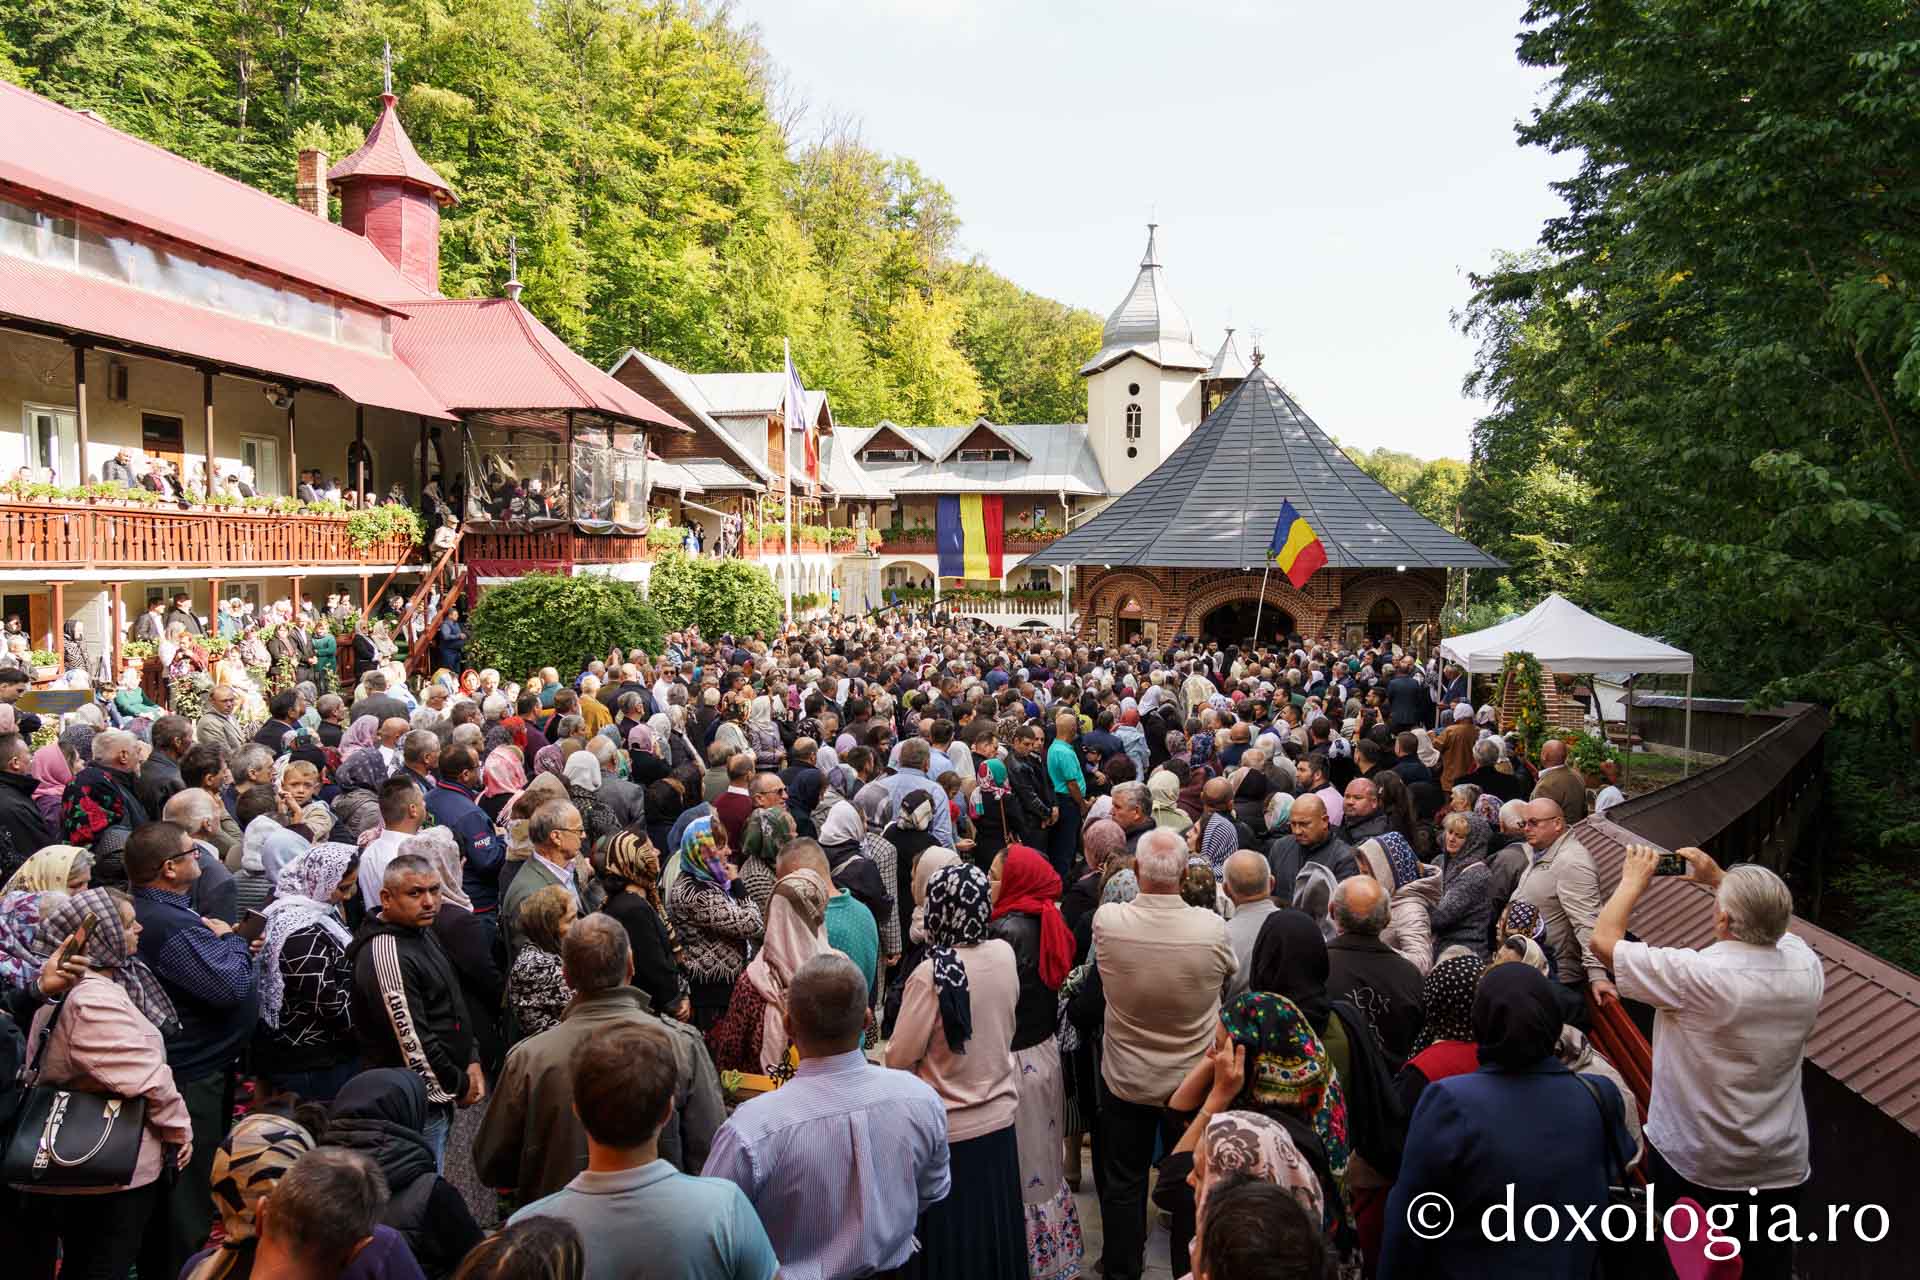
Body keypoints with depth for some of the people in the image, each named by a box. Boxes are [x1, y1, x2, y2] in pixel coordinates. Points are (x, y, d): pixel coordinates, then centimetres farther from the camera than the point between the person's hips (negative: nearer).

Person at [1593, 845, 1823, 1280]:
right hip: (1783, 1171, 4)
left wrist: (1634, 880, -4)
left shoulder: (1693, 975, -28)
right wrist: (1718, 879, 14)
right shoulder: (1807, 968, -13)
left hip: (1689, 1166, -4)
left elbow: (1603, 938, -16)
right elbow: (1770, 921, 11)